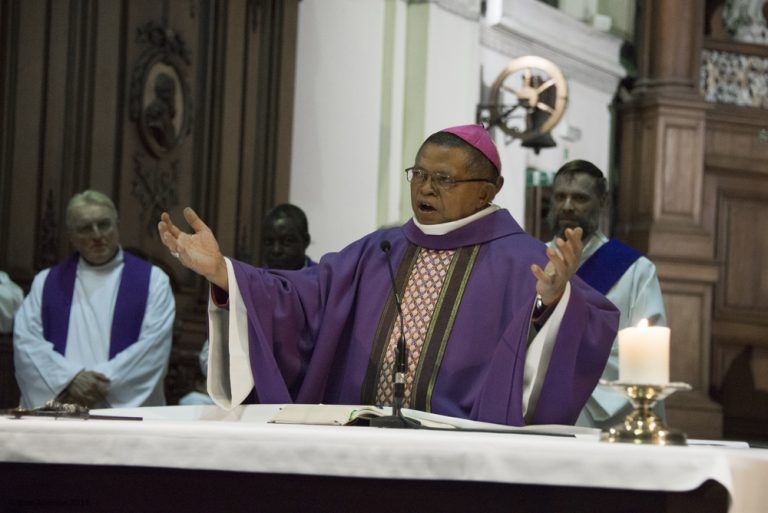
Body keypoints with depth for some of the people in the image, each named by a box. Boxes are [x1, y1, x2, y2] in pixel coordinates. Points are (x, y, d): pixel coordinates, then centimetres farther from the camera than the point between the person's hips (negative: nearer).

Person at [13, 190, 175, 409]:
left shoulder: (152, 280, 8)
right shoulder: (46, 282, 14)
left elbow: (155, 345, -3)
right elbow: (26, 340, 2)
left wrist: (104, 383, -12)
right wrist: (70, 378, -13)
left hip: (126, 408, -1)